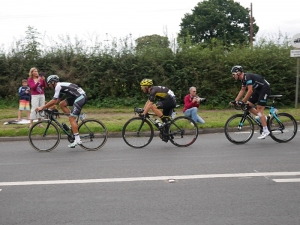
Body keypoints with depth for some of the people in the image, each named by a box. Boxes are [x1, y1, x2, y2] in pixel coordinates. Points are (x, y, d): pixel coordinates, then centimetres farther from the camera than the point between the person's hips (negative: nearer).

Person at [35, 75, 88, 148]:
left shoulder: (58, 86, -8)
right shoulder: (60, 86, 22)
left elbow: (54, 101, -13)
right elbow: (57, 101, 26)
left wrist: (42, 107, -7)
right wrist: (47, 107, 21)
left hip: (81, 97, -9)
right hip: (77, 97, 9)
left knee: (71, 119, -9)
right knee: (62, 104, 12)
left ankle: (77, 140, -11)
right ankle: (74, 123, 11)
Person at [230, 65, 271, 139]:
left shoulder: (247, 77, -25)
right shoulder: (243, 79, 5)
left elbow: (250, 91, -31)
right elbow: (242, 90, 12)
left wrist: (242, 101, -30)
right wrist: (235, 101, 5)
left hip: (265, 89, -9)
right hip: (258, 90, 9)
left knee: (259, 110, -13)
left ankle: (265, 131, -8)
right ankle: (263, 118, 11)